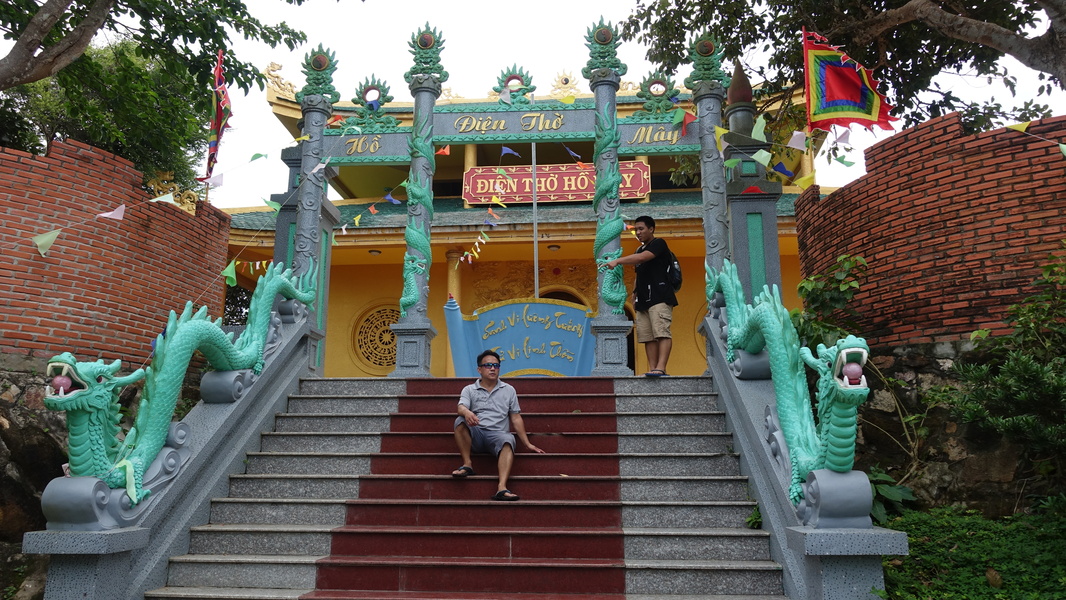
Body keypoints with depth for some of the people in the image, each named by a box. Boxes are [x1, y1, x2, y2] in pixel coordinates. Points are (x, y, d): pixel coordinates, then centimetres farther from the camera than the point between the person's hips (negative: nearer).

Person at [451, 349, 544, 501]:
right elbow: (461, 407, -8)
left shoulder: (508, 390, 17)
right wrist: (466, 412, -34)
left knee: (507, 441, -36)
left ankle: (502, 488, -51)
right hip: (476, 435, 1)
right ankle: (467, 465, -22)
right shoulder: (469, 390, 13)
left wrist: (527, 444, 9)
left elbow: (516, 418, 15)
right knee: (460, 421, -29)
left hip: (498, 433, 0)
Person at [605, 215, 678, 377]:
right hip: (643, 300, 8)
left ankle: (660, 368, -27)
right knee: (648, 337, 0)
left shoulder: (659, 244, 1)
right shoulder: (639, 250, 25)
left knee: (661, 333, -17)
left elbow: (642, 257, -18)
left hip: (659, 297, -8)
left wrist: (617, 261, -23)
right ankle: (652, 369, -3)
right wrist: (634, 300, 18)